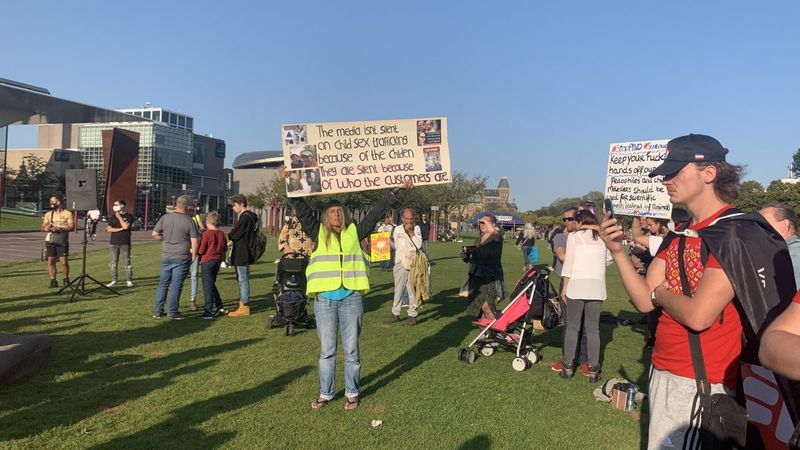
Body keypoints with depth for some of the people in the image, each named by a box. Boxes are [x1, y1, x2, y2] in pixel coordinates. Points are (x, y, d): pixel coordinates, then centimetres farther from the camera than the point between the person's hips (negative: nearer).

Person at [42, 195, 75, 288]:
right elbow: (43, 227, 11)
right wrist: (47, 228, -12)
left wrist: (60, 228, -18)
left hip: (62, 241, -4)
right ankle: (53, 281, 8)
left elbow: (72, 227, -5)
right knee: (50, 261, 1)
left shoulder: (67, 213, 2)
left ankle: (66, 279, 11)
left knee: (64, 261, -6)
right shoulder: (48, 214, 15)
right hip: (50, 240, 4)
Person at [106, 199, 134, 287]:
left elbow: (126, 226, -15)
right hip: (114, 243, 4)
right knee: (113, 263, 5)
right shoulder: (113, 217, 11)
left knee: (127, 262, -2)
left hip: (125, 243, -4)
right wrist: (120, 229, -9)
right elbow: (109, 229, 2)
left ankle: (129, 280, 4)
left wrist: (119, 217, -6)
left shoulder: (129, 216, 1)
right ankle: (114, 280, 12)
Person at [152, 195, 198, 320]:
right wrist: (193, 256, 1)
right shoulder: (189, 221, -10)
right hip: (182, 258, -3)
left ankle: (158, 311, 18)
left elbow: (155, 234, 1)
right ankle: (173, 312, 8)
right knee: (176, 285, 3)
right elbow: (194, 241, -11)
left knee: (163, 284, 14)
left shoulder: (165, 217, -2)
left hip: (166, 257, 3)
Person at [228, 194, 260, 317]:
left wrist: (228, 236, 2)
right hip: (244, 254, 10)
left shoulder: (245, 218, -17)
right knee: (242, 280, 15)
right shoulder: (250, 217, 15)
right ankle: (243, 304, 23)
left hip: (242, 255, -10)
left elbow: (234, 235, -18)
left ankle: (244, 307, 0)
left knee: (243, 279, -5)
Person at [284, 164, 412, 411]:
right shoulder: (318, 233, 8)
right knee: (327, 350, 11)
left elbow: (376, 212, 9)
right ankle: (325, 393, 25)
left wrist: (395, 191, 7)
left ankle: (352, 393, 24)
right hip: (325, 299, 0)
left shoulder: (354, 232, 9)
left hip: (351, 298, 0)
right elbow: (301, 209, 2)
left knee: (351, 350, 9)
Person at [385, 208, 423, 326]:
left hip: (413, 263, -1)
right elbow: (393, 244, 15)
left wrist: (411, 232, -12)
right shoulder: (397, 229, 6)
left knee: (412, 290, 1)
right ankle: (395, 314, 14)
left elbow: (419, 245, -10)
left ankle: (412, 315, 10)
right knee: (398, 289, 6)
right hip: (400, 263, 1)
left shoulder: (417, 229, 2)